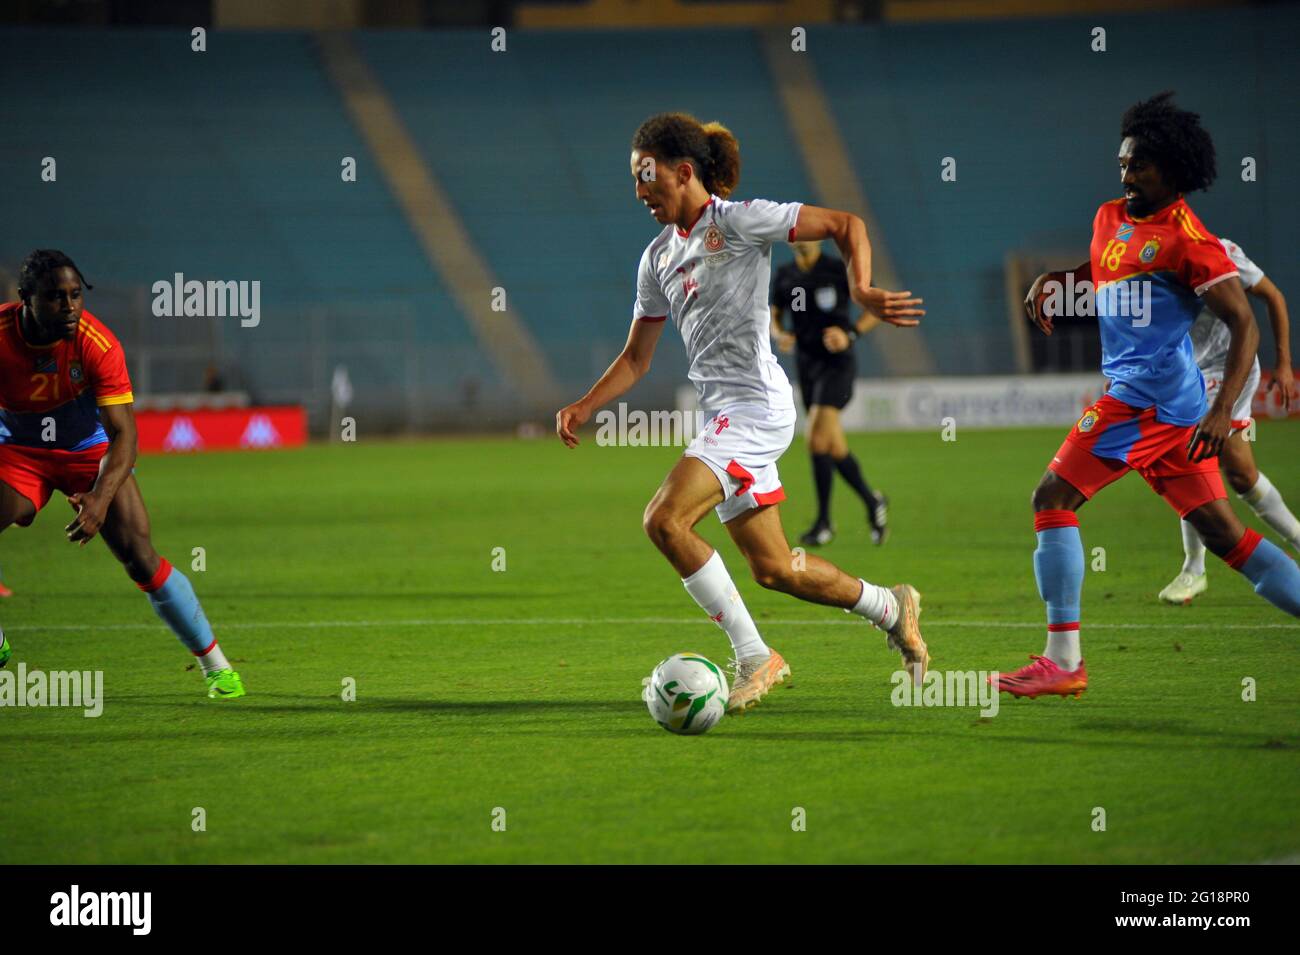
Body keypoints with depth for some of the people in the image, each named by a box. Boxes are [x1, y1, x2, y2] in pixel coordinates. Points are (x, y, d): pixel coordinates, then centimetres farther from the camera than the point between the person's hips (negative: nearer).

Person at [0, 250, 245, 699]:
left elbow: (123, 433, -26)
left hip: (91, 451, -1)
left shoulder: (97, 343, -26)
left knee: (138, 555, -14)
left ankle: (215, 664, 1)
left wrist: (100, 498, -43)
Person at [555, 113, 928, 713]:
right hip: (724, 414, 8)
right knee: (771, 568, 10)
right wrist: (584, 407, 5)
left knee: (665, 519, -22)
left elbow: (846, 225, -5)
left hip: (755, 404, -8)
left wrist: (861, 291, -22)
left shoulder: (736, 220, -7)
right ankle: (888, 607, 32)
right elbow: (636, 358, 19)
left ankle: (754, 657, -13)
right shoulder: (659, 257, 15)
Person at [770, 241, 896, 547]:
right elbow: (774, 315, 18)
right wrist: (778, 335, -5)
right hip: (807, 365, 6)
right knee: (833, 447, 8)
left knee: (817, 438, -19)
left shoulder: (839, 270, -7)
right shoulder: (784, 276, 7)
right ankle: (872, 502, 28)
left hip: (837, 363, -6)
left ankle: (824, 523, -11)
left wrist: (851, 333, -17)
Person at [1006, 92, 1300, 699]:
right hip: (1171, 400, 9)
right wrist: (1052, 280, 15)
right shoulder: (1110, 219, 15)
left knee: (1054, 498, -8)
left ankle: (1064, 661, -8)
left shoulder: (1186, 238, -10)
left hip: (1147, 394, -9)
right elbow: (1102, 267, 37)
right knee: (1221, 533, 7)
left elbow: (1244, 325, -12)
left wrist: (1223, 411, -23)